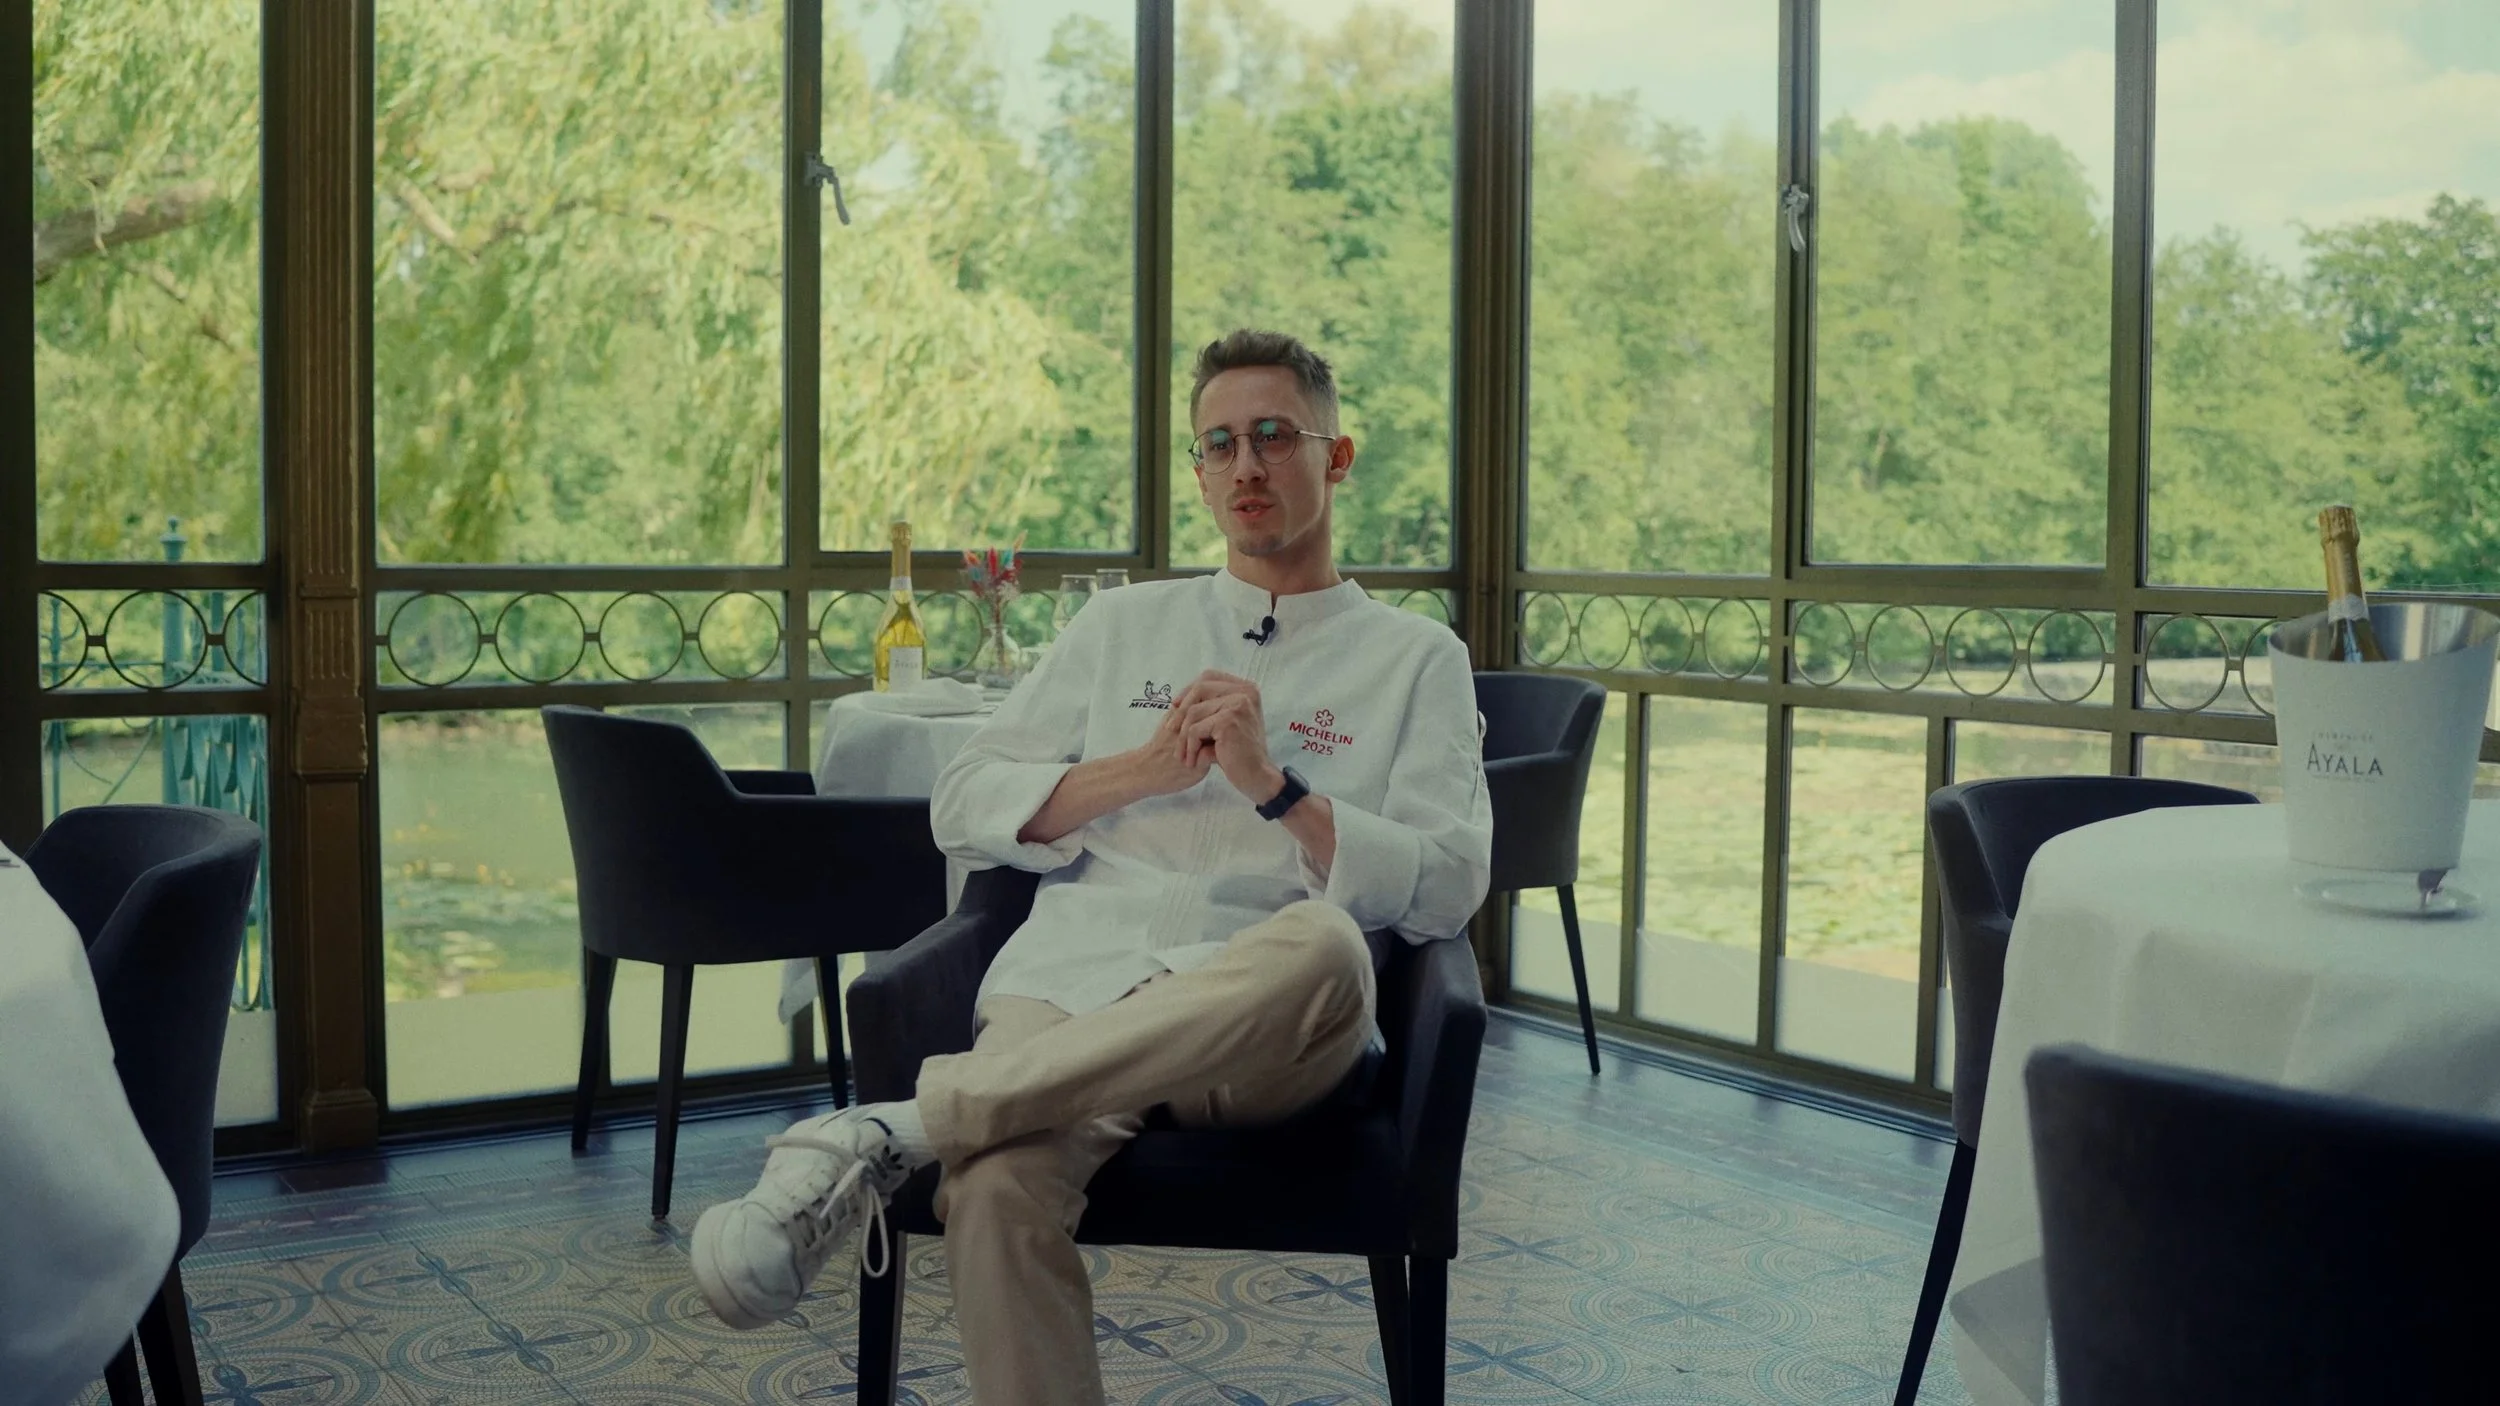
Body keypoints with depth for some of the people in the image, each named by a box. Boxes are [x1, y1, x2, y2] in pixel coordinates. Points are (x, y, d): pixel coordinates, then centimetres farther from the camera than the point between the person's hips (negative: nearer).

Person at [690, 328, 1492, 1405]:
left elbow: (1448, 890, 4)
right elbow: (962, 808, 18)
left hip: (1260, 1030, -1)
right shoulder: (1126, 625, 25)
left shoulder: (1417, 659, 18)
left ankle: (891, 1130, -36)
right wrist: (1140, 771, 3)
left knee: (1322, 945, -40)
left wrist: (1271, 784, -6)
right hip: (1071, 990, 1)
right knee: (997, 1186, -35)